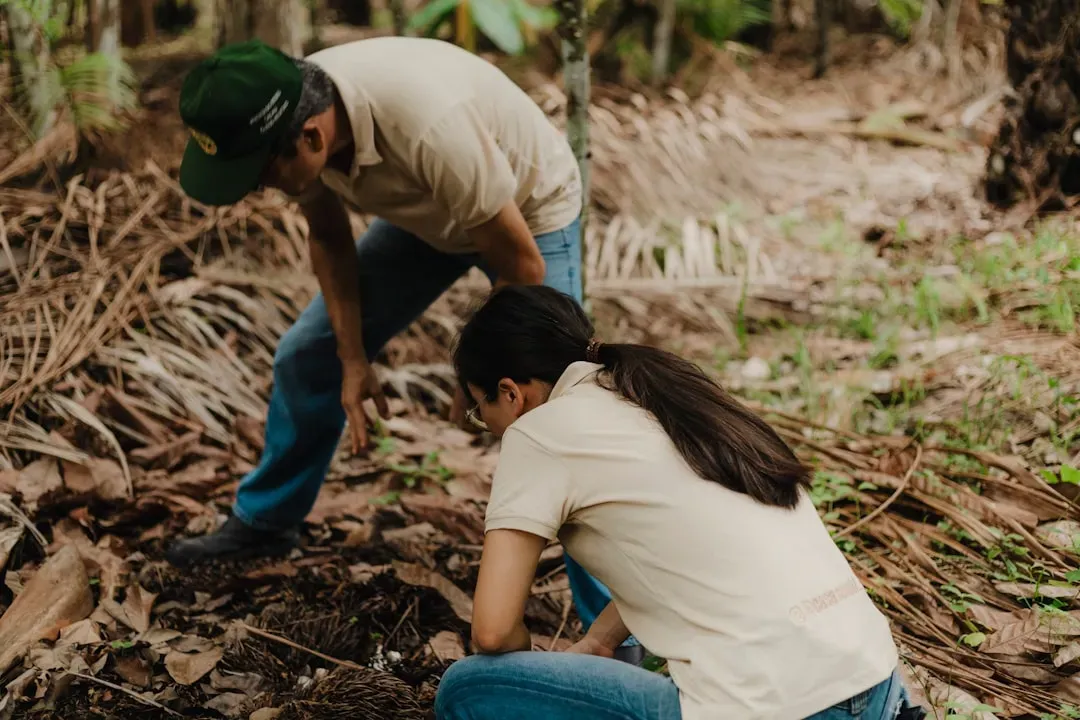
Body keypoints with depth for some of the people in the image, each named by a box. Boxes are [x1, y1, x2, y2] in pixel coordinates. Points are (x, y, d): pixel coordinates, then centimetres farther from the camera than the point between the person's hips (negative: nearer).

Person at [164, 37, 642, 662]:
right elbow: (328, 235, -1)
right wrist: (354, 359, -4)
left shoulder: (430, 125, -44)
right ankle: (265, 523, 33)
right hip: (429, 212, 6)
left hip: (528, 213, -6)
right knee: (307, 354, 9)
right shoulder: (290, 116, -23)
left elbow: (522, 269, -30)